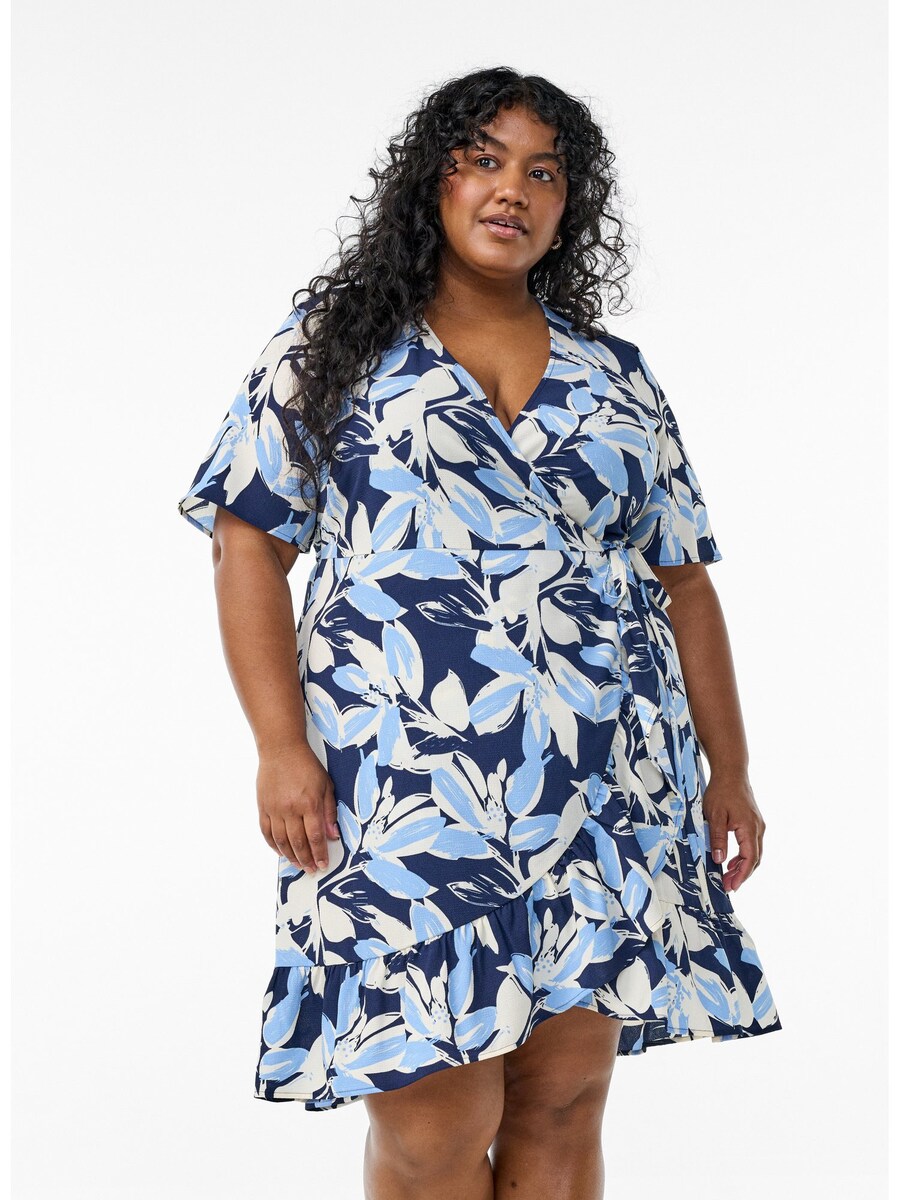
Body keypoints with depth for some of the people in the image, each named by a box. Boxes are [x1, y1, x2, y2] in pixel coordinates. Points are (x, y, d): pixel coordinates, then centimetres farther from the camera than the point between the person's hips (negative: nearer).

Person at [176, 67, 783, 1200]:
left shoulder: (615, 376, 17)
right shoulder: (335, 343, 9)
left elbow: (682, 582, 17)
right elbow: (249, 543, 3)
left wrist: (730, 769, 11)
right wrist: (281, 744, -8)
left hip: (605, 801, 3)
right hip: (406, 791, -3)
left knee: (562, 1107, 4)